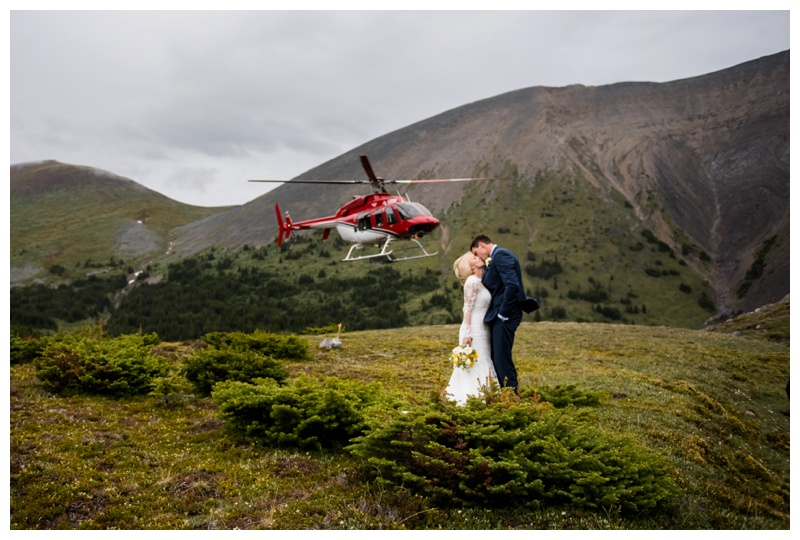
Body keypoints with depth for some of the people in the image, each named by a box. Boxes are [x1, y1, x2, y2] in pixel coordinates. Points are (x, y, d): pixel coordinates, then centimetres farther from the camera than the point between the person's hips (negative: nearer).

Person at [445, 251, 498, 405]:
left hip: (481, 330, 9)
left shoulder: (479, 281, 14)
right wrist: (467, 334, -21)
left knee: (481, 365, 12)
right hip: (474, 330, -9)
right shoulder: (472, 281, -13)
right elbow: (468, 309, -17)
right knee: (474, 365, -5)